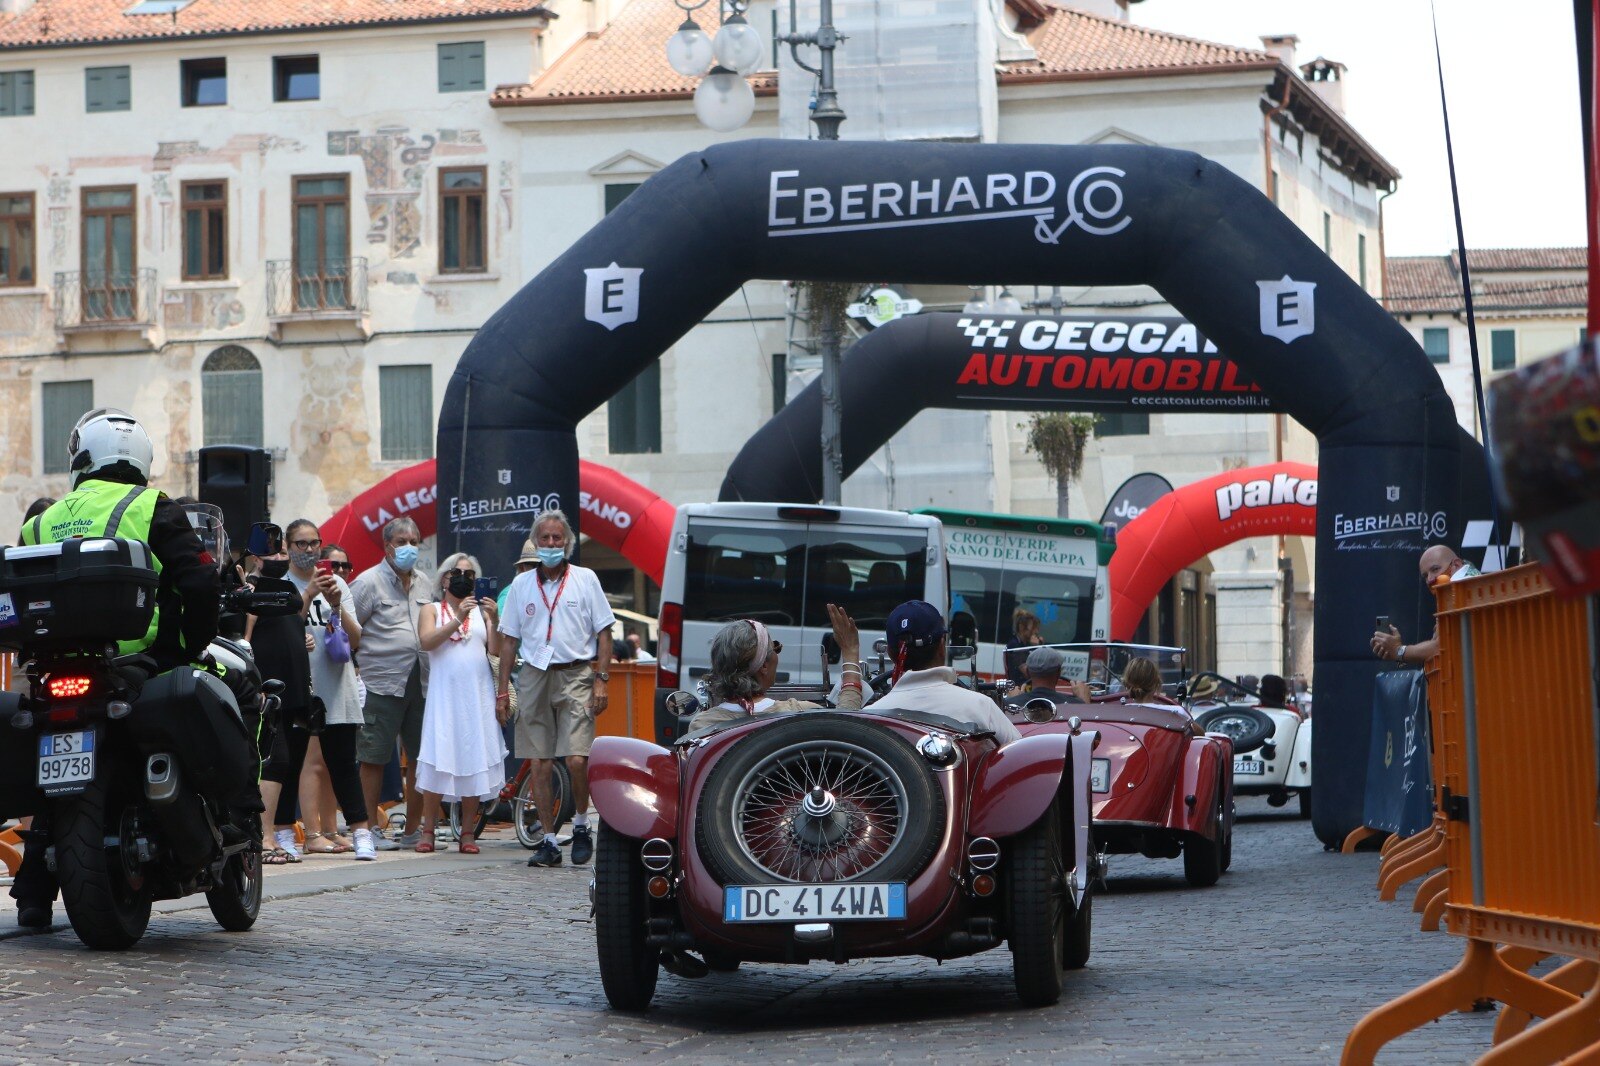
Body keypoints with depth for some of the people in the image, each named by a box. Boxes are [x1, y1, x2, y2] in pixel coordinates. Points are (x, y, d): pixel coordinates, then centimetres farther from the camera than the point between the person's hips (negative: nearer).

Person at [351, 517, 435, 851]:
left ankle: (412, 829, 15)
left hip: (421, 682, 6)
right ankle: (372, 828, 8)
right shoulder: (369, 582, -2)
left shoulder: (425, 586, 17)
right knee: (374, 759, -1)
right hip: (382, 683, -6)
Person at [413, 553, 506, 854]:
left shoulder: (481, 611, 13)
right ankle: (428, 831, -1)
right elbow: (427, 641, -8)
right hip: (444, 693, -2)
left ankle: (467, 833, 4)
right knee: (438, 762, -6)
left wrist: (494, 620, -15)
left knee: (474, 761, -1)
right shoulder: (433, 611, 10)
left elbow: (496, 649, 1)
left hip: (478, 694, 2)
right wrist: (458, 619, -17)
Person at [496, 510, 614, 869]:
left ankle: (581, 826, 8)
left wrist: (601, 680, -6)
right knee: (540, 764, 2)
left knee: (576, 759, -15)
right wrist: (502, 689, 9)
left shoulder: (585, 579, 5)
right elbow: (509, 639, 15)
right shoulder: (522, 584, 12)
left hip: (575, 676, -3)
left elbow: (603, 633, 4)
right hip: (534, 677, 3)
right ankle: (549, 842, 9)